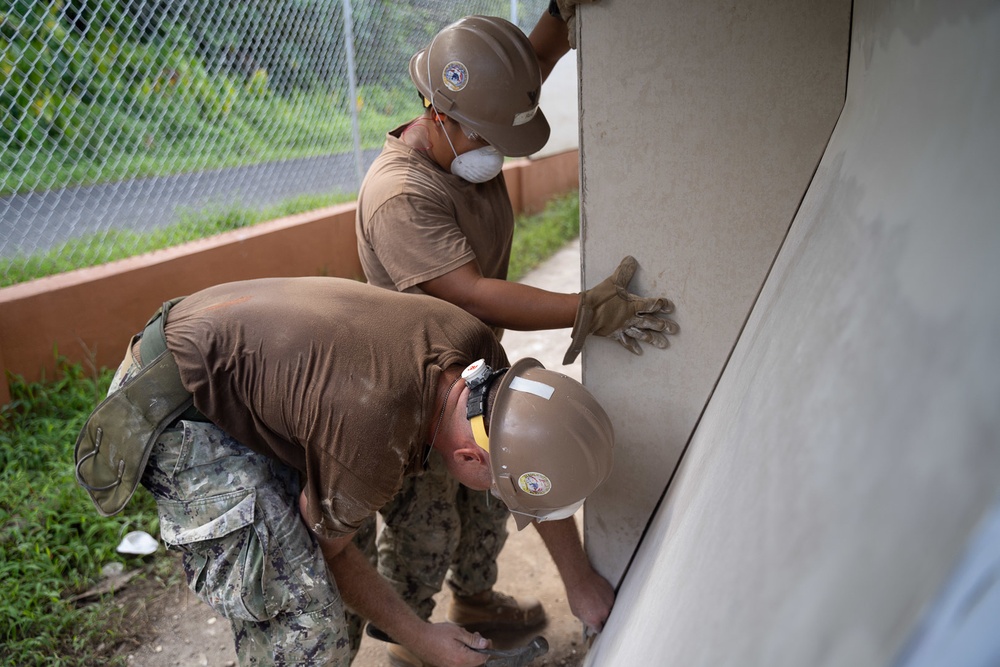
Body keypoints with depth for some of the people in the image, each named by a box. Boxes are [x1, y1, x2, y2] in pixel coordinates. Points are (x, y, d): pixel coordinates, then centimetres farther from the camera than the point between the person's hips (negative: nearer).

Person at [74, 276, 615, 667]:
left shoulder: (473, 345, -12)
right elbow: (326, 547, -11)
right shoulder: (372, 448, -34)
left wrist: (575, 572, 13)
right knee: (303, 622, -13)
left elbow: (532, 463, 6)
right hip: (174, 409, -8)